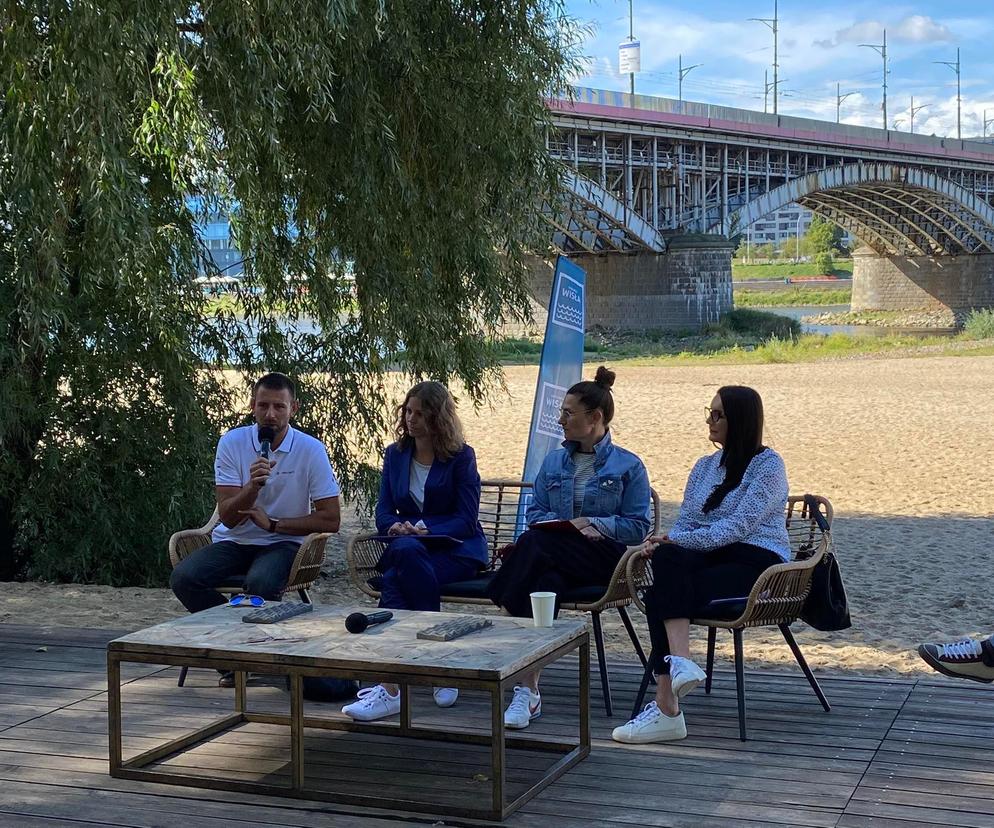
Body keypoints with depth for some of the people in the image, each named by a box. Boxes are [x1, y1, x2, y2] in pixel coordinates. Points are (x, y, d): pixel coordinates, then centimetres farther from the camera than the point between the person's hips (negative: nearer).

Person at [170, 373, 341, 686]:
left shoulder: (312, 451, -9)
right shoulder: (232, 443, -6)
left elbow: (331, 520, -9)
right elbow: (228, 517, -10)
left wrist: (273, 523, -12)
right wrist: (253, 485, -29)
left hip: (283, 542, -3)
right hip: (234, 541, 3)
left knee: (260, 583, -36)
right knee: (183, 577, -24)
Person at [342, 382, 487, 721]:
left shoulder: (461, 456, 0)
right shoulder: (395, 455, 14)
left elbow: (466, 520, -6)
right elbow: (384, 513, 10)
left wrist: (424, 529, -21)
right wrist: (397, 526, -14)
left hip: (457, 550, -3)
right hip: (409, 550, 3)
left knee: (396, 578, -34)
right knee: (404, 549, -36)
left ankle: (391, 687, -32)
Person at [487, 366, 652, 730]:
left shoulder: (628, 466, 8)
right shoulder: (553, 462, 23)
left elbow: (638, 526, 2)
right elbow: (535, 511, 17)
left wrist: (592, 523, -12)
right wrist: (564, 525, -5)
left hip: (605, 557, -4)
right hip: (559, 558, 4)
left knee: (536, 543, -35)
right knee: (548, 581, -37)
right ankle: (528, 691, -42)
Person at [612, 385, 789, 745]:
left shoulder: (767, 464, 0)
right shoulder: (704, 467, 23)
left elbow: (740, 525, -13)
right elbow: (686, 523, 16)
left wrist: (680, 541, -22)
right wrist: (663, 543, -7)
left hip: (756, 562, -6)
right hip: (711, 558, 6)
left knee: (660, 597, -29)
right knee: (668, 557, -31)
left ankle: (666, 708, -36)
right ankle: (680, 661, -44)